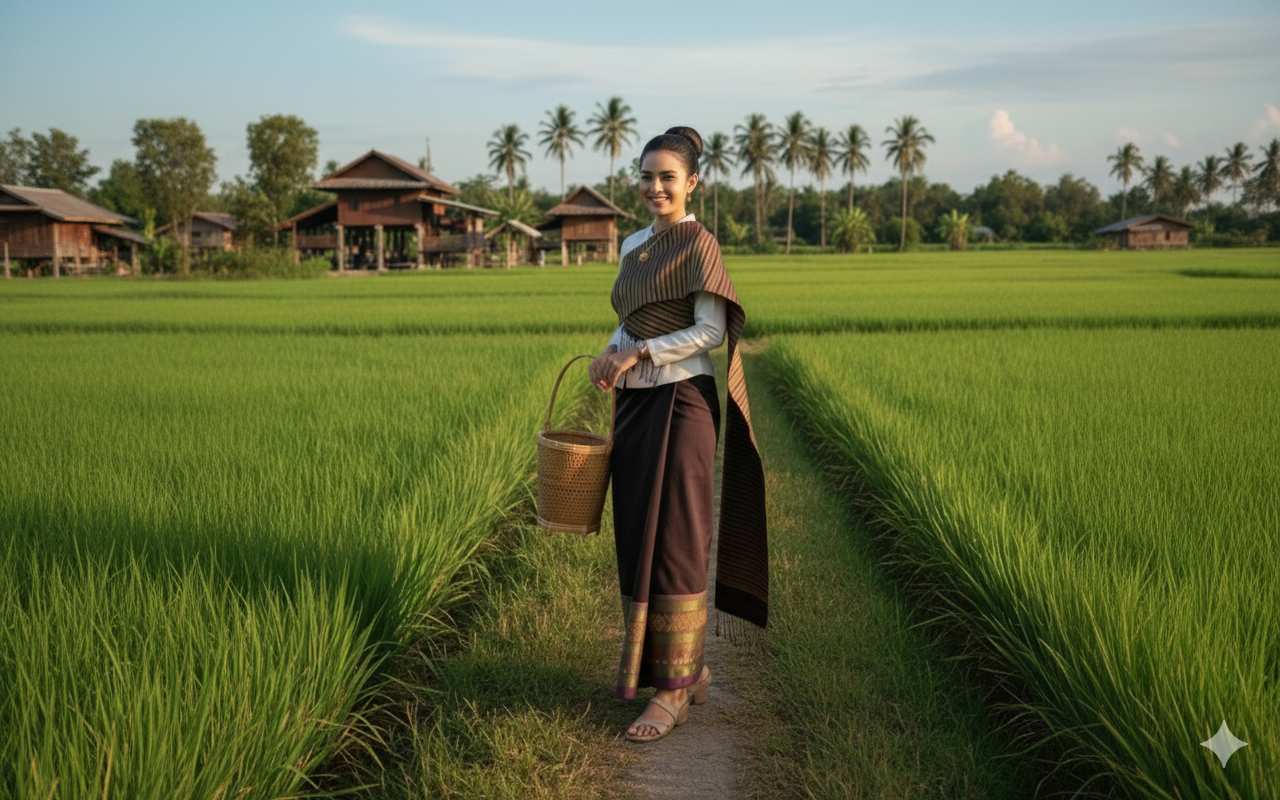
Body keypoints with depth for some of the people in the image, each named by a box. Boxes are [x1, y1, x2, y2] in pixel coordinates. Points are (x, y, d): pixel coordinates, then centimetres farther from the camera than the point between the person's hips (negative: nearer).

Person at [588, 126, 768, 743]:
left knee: (673, 542, -5)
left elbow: (711, 331, -12)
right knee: (638, 541, 9)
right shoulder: (633, 247, 15)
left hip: (681, 403, -8)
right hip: (635, 403, 8)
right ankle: (688, 669, 22)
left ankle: (673, 690, 4)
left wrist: (640, 353, -16)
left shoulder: (698, 243, -7)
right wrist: (613, 352, 0)